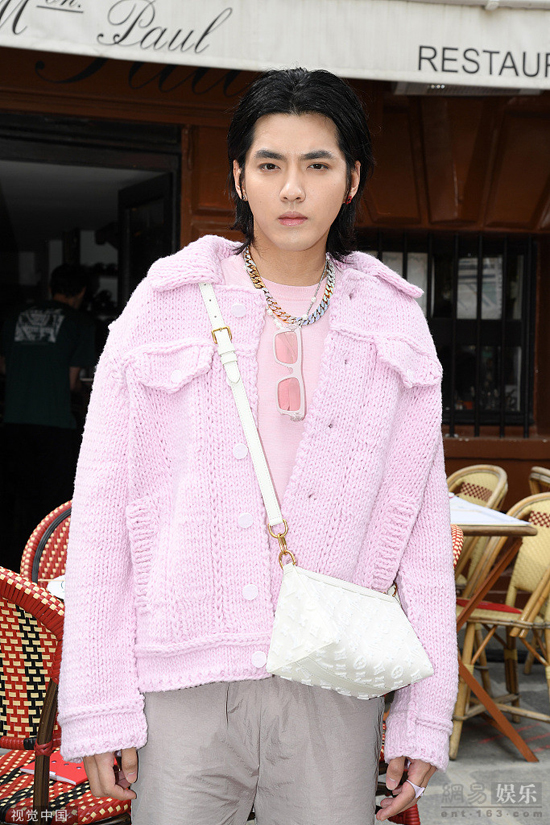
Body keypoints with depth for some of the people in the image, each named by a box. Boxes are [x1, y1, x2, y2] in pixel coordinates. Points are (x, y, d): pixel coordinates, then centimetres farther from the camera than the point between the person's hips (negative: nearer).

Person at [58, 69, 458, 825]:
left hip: (334, 688, 1)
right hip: (185, 683, -1)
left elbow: (422, 522, 6)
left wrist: (424, 716, 2)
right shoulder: (166, 305, 3)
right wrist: (98, 706, -4)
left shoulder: (392, 324, 8)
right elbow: (102, 508, 0)